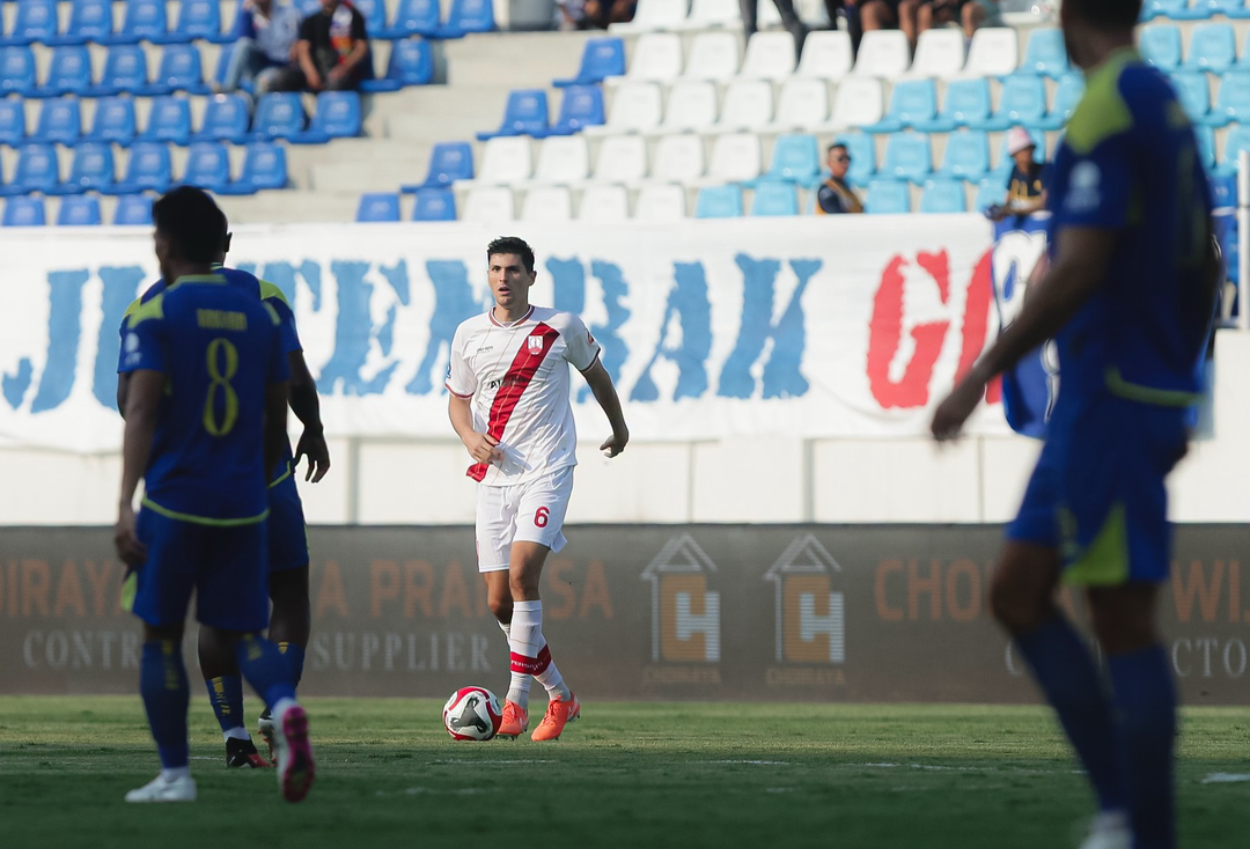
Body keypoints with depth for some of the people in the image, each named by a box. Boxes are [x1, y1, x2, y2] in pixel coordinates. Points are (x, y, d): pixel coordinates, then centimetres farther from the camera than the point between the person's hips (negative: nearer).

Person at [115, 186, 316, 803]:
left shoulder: (155, 316, -5)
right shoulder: (259, 315, 10)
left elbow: (141, 412, -15)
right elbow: (277, 420, 14)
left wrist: (126, 504, -20)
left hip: (173, 502, -4)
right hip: (243, 506, 4)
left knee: (161, 636, 9)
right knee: (241, 631, 9)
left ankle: (175, 774, 8)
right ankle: (284, 707, -22)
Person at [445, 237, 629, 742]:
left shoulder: (562, 327, 1)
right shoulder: (468, 335, 7)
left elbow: (595, 373, 18)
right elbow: (458, 397, 17)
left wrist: (618, 427, 31)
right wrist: (470, 436, -4)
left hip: (547, 471, -4)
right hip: (494, 474, 4)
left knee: (522, 571, -24)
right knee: (498, 601, 0)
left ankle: (517, 701, -20)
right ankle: (560, 696, 19)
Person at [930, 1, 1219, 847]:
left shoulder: (1111, 105, -14)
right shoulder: (1166, 105, 14)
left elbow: (1079, 268, -22)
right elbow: (1204, 269, 19)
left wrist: (981, 375, -17)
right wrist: (1180, 396, 27)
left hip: (1110, 398, -9)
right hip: (1124, 398, 9)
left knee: (1124, 621, -6)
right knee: (1017, 593, 11)